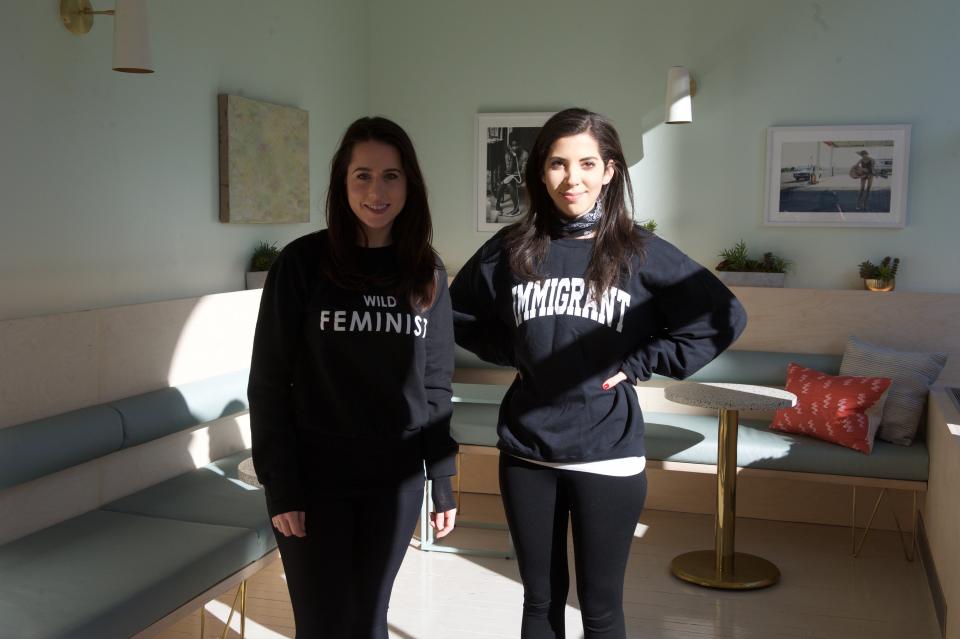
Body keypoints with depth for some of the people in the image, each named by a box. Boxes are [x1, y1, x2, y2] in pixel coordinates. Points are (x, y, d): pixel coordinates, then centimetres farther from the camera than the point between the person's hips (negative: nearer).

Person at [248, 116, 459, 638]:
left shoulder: (427, 273, 2)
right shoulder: (302, 263, -8)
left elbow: (436, 386, 6)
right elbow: (269, 383, -7)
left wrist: (443, 484, 4)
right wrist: (280, 487, -11)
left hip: (395, 480, 3)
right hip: (314, 479, -2)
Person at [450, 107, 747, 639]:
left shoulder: (641, 254, -5)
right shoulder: (511, 249, 0)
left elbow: (725, 317, -4)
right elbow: (458, 315, 13)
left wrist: (639, 364, -7)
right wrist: (514, 352, 1)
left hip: (607, 456, -2)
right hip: (526, 454, 2)